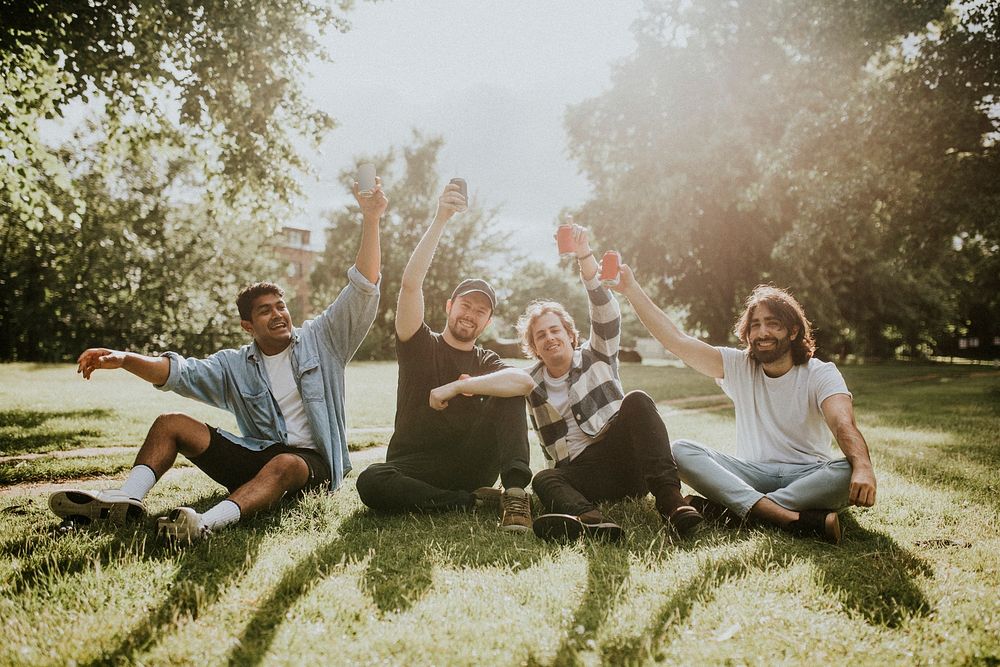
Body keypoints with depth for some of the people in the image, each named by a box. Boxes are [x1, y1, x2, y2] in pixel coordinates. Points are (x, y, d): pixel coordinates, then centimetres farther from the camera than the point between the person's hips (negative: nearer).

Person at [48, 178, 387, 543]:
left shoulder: (320, 340, 4)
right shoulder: (235, 366, 11)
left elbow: (362, 291, -5)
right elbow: (181, 372, -4)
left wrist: (371, 219, -14)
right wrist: (125, 359, -23)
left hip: (309, 461, -4)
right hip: (254, 456, 5)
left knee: (283, 466, -40)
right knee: (171, 423, -4)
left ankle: (207, 523, -61)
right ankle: (125, 498, -26)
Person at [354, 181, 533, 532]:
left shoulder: (488, 363, 12)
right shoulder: (421, 345, 7)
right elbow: (410, 284, -12)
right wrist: (440, 220, -19)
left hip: (471, 469, 1)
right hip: (414, 470, -1)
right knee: (370, 481, -33)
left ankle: (515, 493, -30)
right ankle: (483, 501, -26)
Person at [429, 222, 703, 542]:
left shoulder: (595, 356, 14)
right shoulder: (534, 381, 15)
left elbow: (606, 310, -4)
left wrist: (584, 256, -18)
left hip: (625, 457, -1)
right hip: (581, 473, 1)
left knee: (636, 401, -26)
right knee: (544, 480, -29)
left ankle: (669, 498, -40)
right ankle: (591, 519, -61)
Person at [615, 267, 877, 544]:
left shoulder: (821, 374, -3)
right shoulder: (739, 367, 5)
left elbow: (843, 424, -22)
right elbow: (677, 340, -4)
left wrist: (863, 467, -43)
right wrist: (631, 290, -11)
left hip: (808, 475, -2)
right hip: (752, 473, 2)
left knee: (849, 471, -34)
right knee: (680, 450, -22)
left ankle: (736, 508, -35)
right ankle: (791, 517, -38)